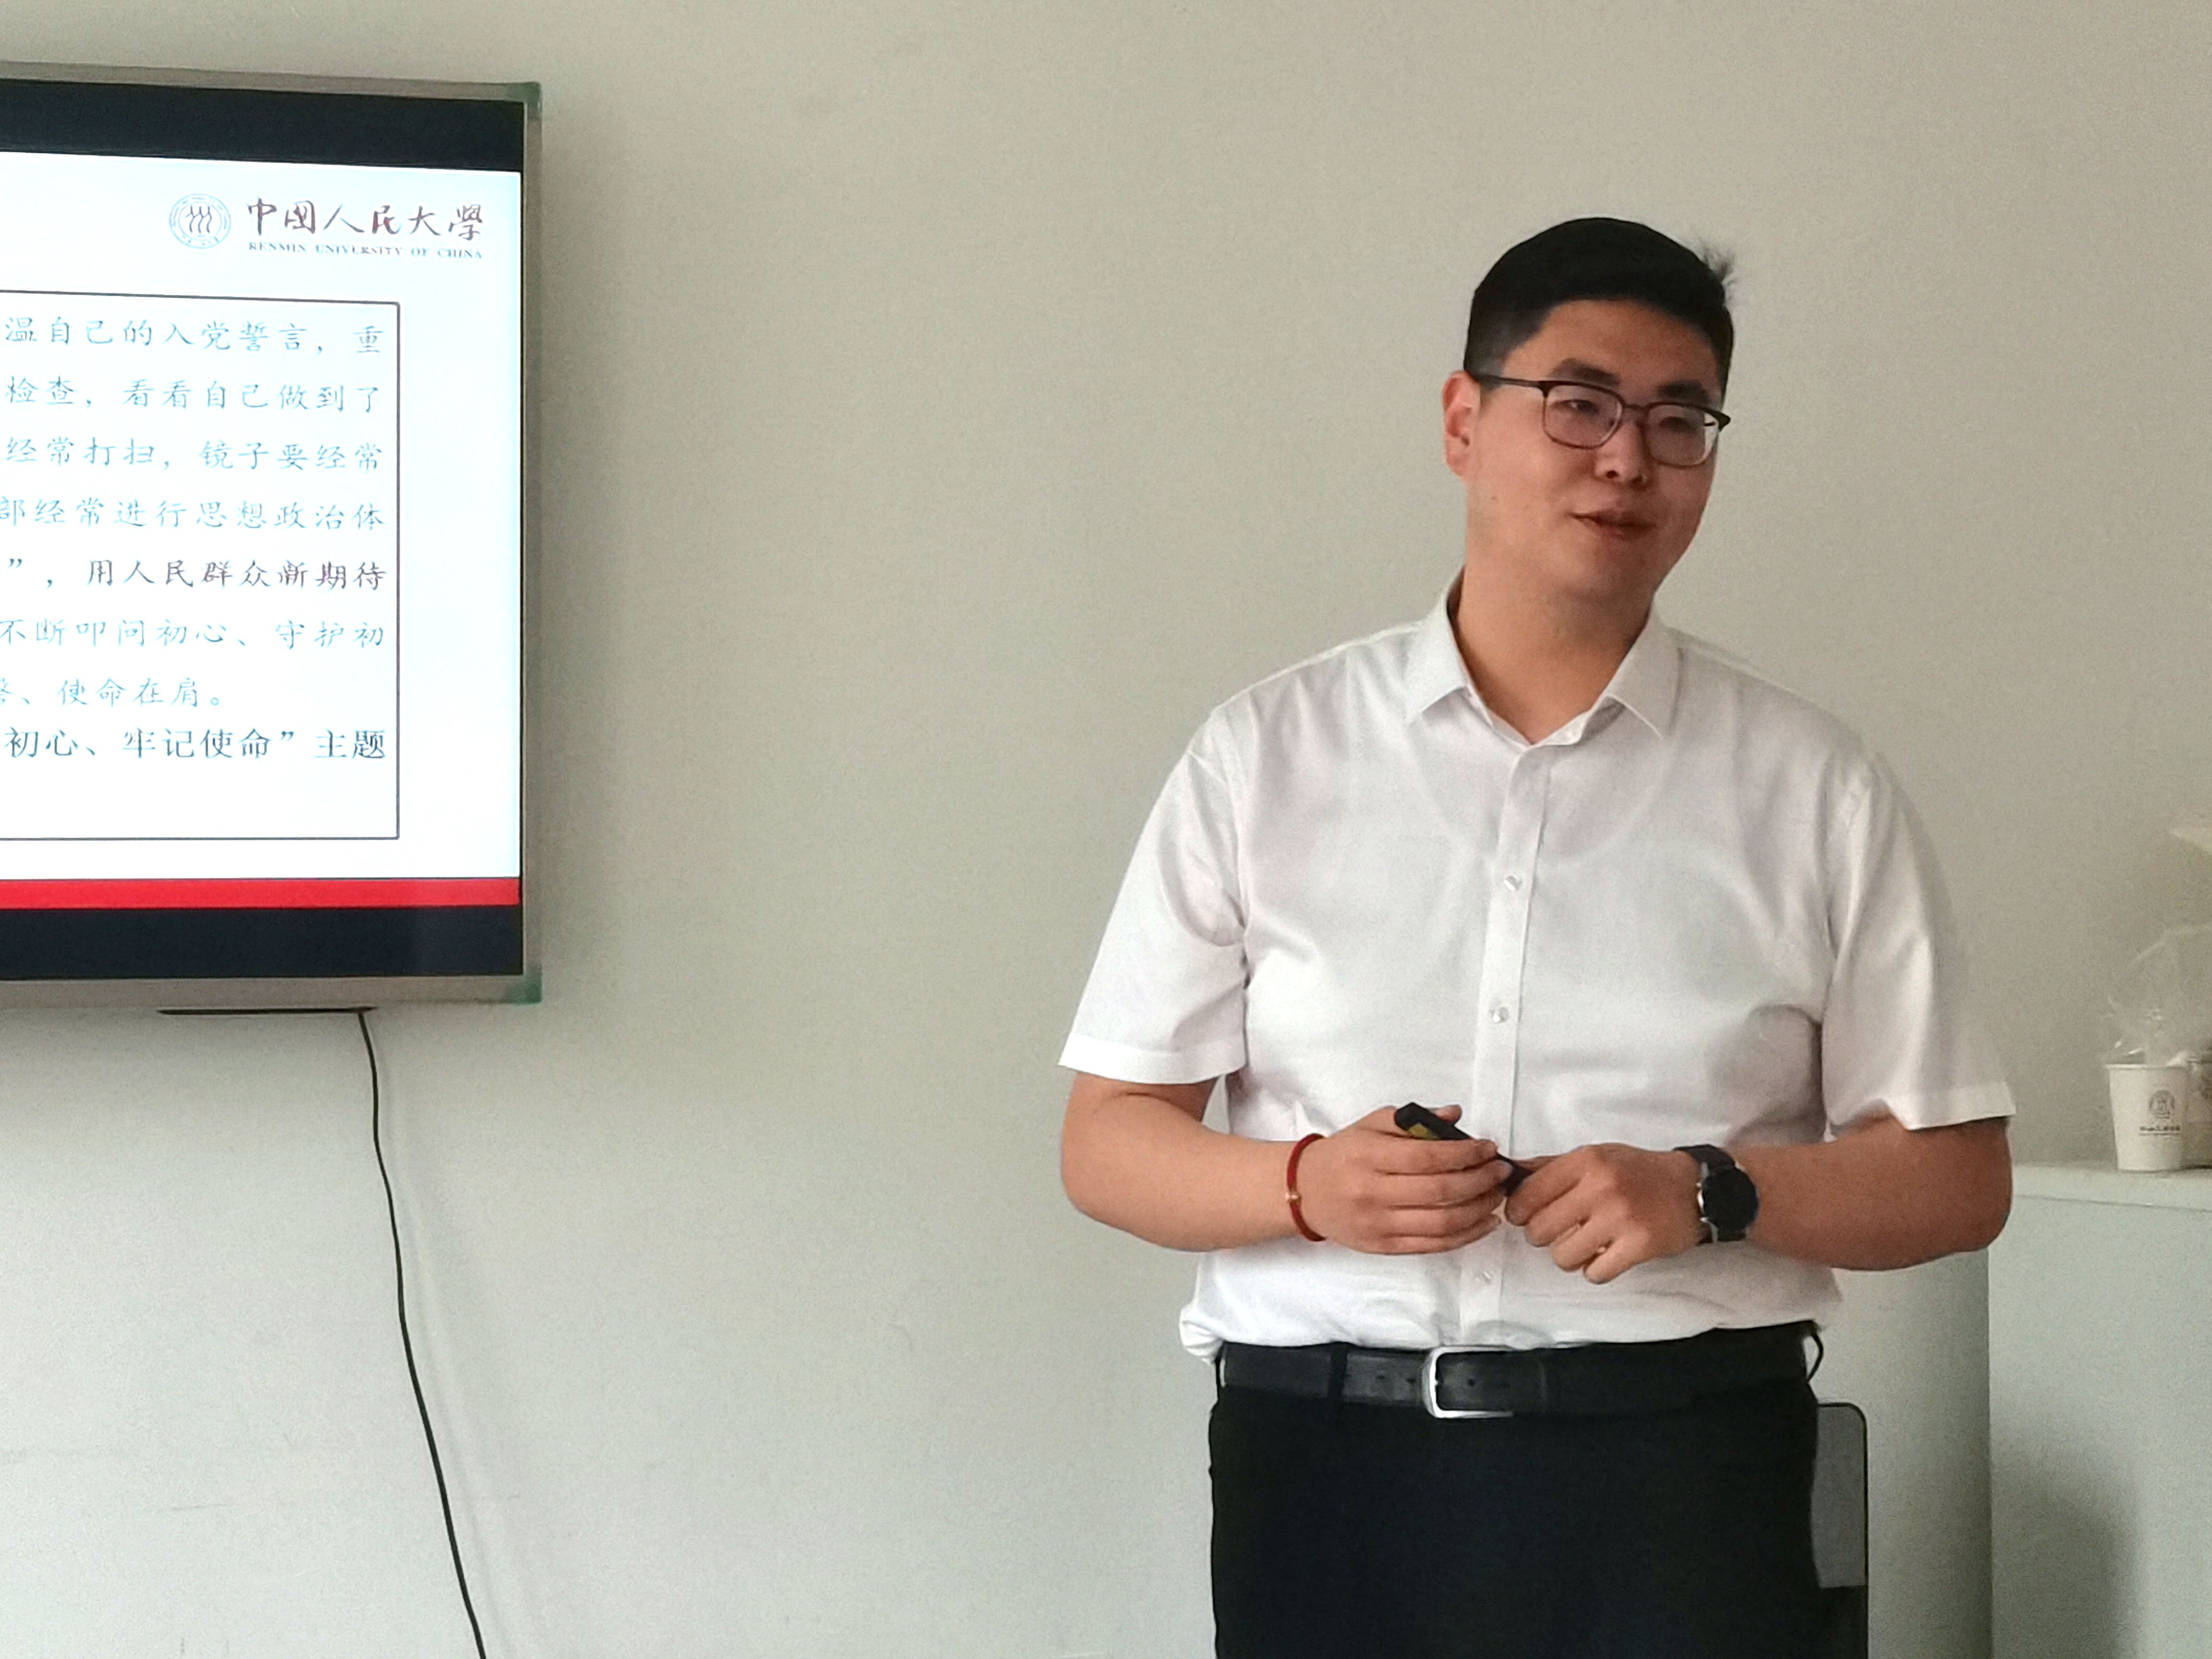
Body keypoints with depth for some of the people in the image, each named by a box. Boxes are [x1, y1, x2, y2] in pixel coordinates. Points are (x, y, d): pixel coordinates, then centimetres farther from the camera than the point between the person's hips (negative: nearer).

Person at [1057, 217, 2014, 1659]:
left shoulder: (1816, 791, 6)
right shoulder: (1263, 757, 6)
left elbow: (1959, 1178, 6)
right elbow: (1108, 1145, 6)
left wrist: (1714, 1196, -13)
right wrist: (1309, 1187, -14)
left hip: (1684, 1469, 0)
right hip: (1323, 1456, 0)